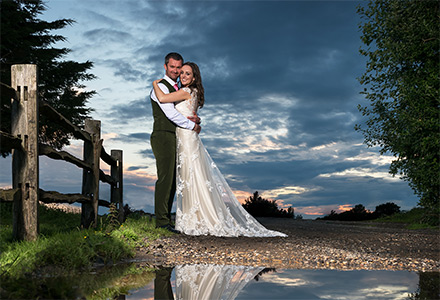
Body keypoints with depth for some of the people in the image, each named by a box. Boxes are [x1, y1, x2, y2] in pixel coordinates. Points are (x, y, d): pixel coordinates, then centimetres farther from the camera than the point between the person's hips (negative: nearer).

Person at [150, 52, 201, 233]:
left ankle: (166, 219, 9)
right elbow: (170, 113, -16)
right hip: (163, 137, -9)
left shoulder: (178, 90, 24)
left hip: (174, 139, 9)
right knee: (165, 178, -13)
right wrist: (192, 126, -8)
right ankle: (161, 221, -13)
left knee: (172, 180, 6)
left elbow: (186, 113, 23)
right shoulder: (161, 86, -4)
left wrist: (195, 118, -2)